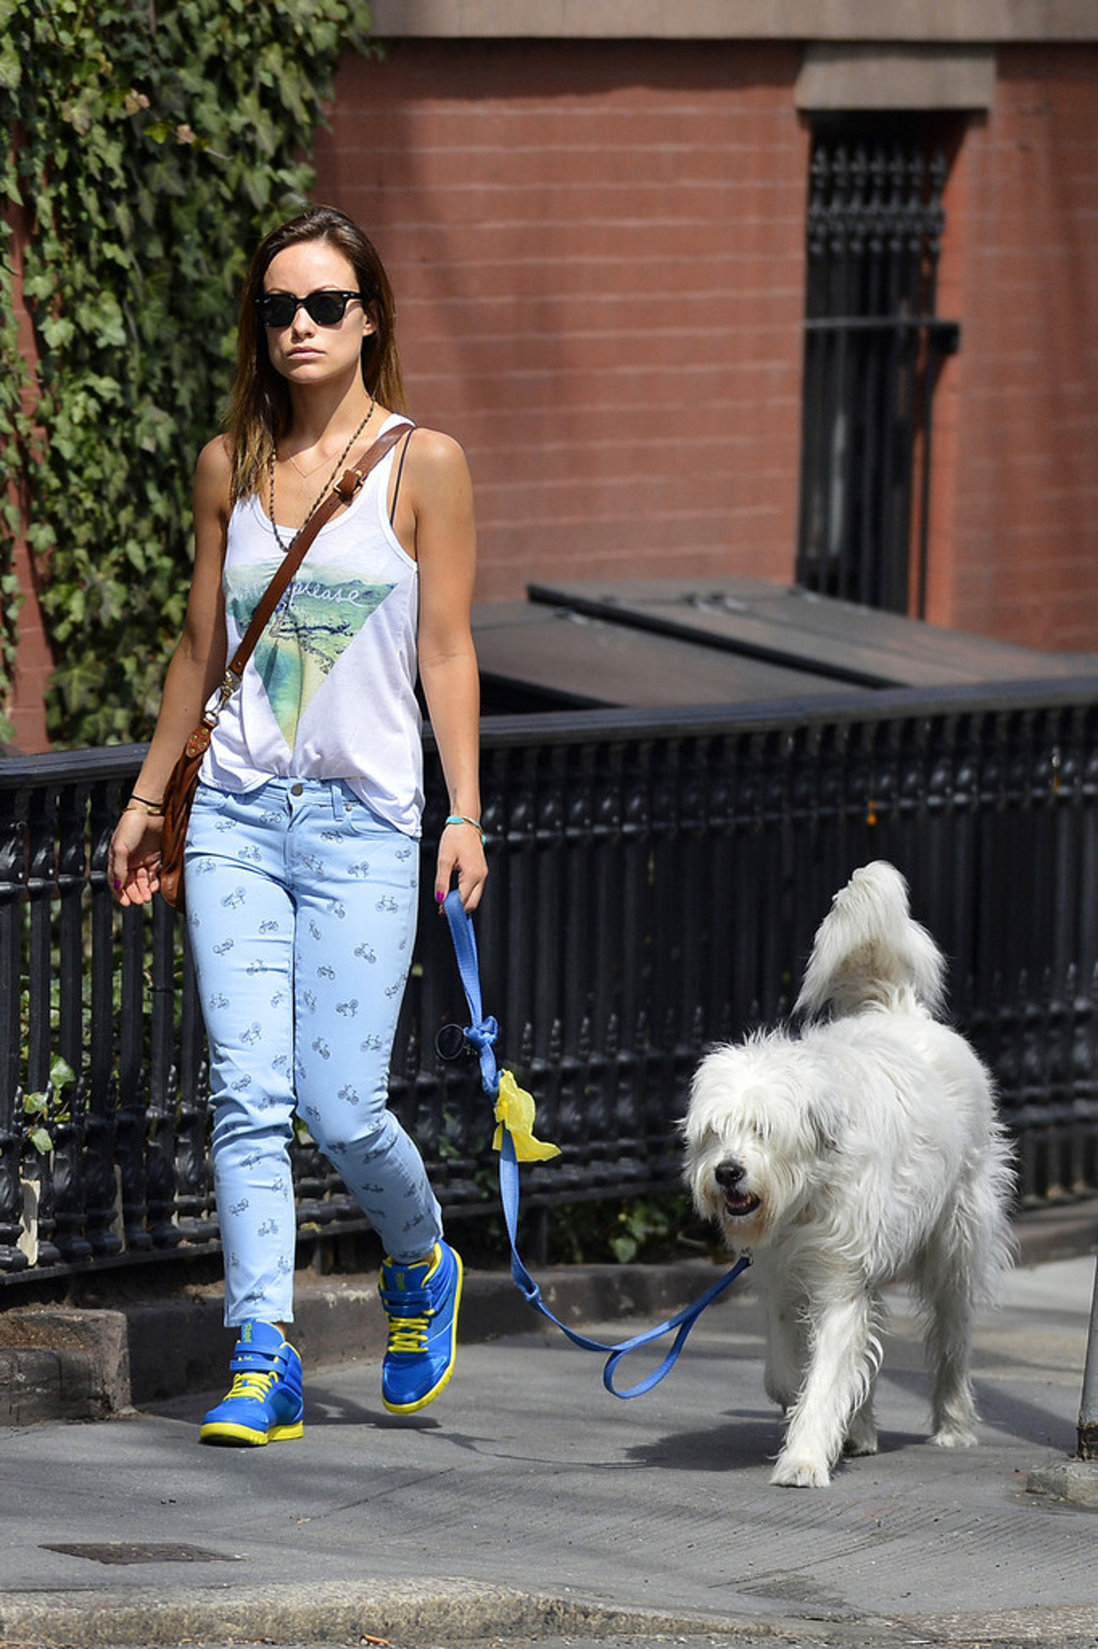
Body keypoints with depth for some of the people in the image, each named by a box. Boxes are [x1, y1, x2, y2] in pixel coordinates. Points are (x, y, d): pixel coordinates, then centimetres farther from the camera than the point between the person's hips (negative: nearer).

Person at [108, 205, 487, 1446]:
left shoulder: (423, 464, 0)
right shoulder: (230, 466, 10)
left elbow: (446, 653, 0)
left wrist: (466, 812, -7)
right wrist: (148, 799, 20)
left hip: (362, 823, -3)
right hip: (236, 815, 3)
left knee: (341, 1108, -6)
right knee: (247, 1093, -6)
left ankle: (421, 1266, 24)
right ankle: (262, 1356, -5)